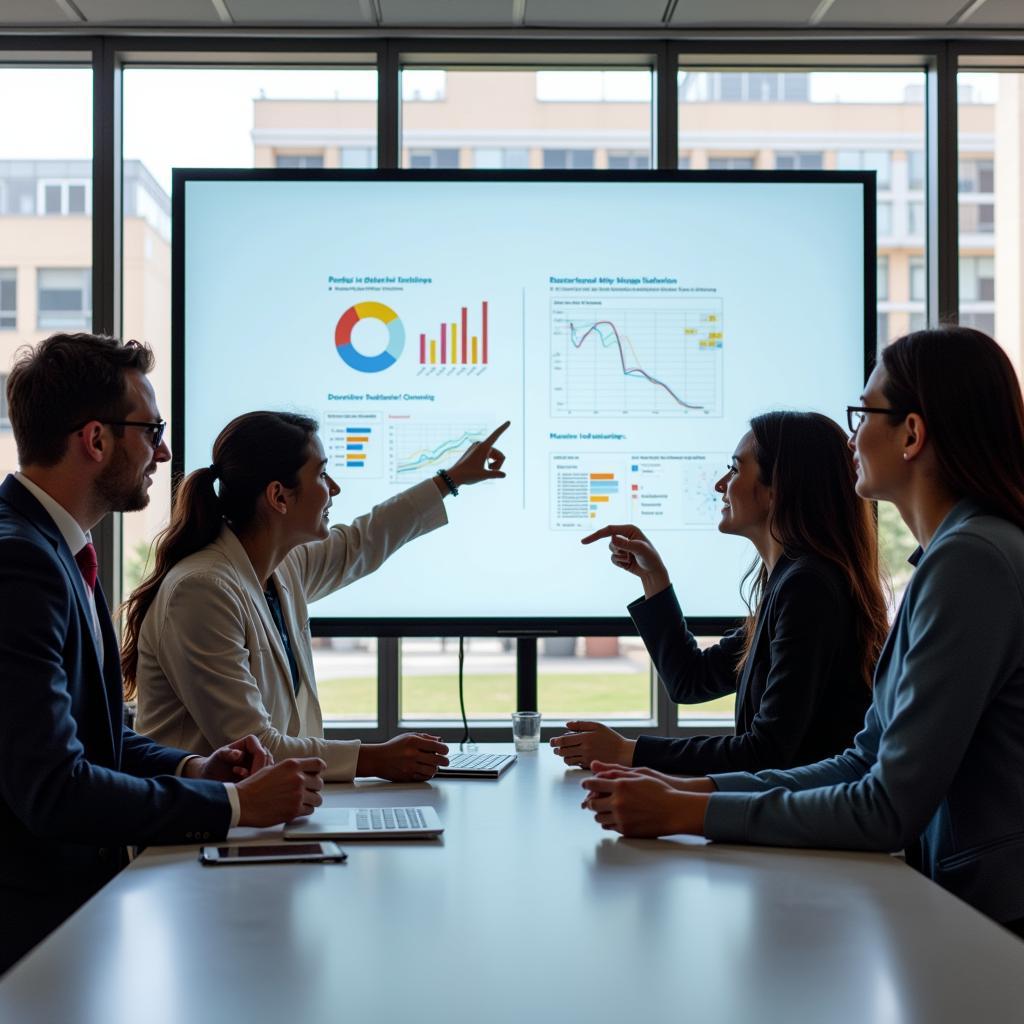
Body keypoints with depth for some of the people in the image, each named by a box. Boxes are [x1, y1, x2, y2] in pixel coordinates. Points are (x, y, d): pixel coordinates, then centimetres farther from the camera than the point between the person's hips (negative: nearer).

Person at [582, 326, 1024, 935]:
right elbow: (867, 762, 11)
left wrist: (688, 813, -15)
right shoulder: (950, 552, 13)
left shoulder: (969, 561, -18)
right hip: (957, 901, 8)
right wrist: (691, 789, 2)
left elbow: (891, 810, -20)